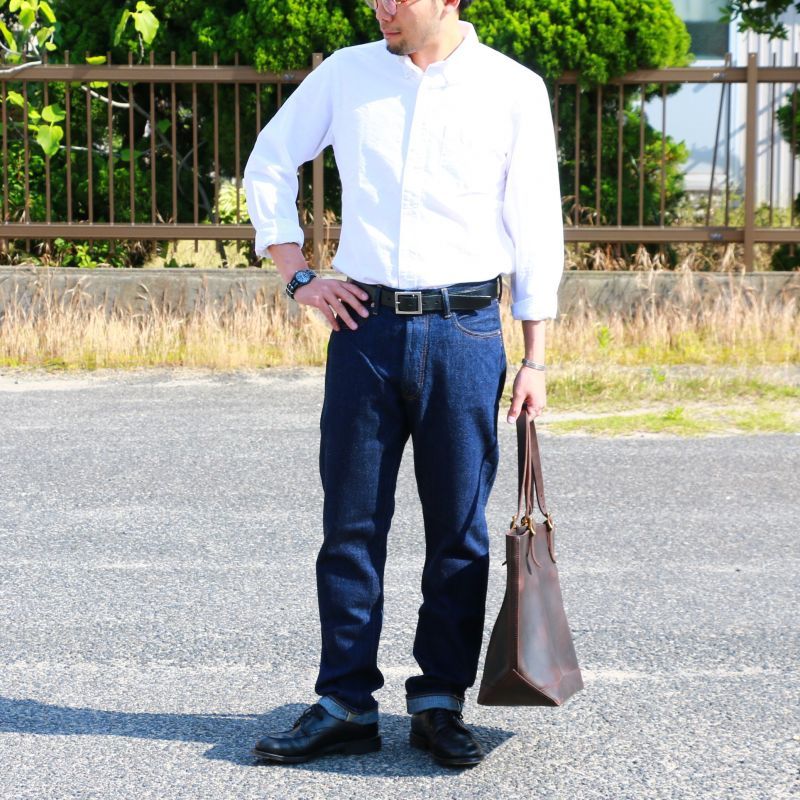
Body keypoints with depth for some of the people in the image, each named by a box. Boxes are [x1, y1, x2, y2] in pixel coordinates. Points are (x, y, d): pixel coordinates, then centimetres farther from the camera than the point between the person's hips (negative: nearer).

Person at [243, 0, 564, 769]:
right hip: (364, 325, 2)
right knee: (351, 524, 4)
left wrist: (534, 358, 0)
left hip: (465, 330, -1)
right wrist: (297, 277, 6)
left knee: (458, 529, 5)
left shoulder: (514, 90, 1)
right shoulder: (346, 74, 5)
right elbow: (268, 164, 16)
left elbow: (536, 229, 3)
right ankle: (345, 705, 14)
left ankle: (439, 702, 17)